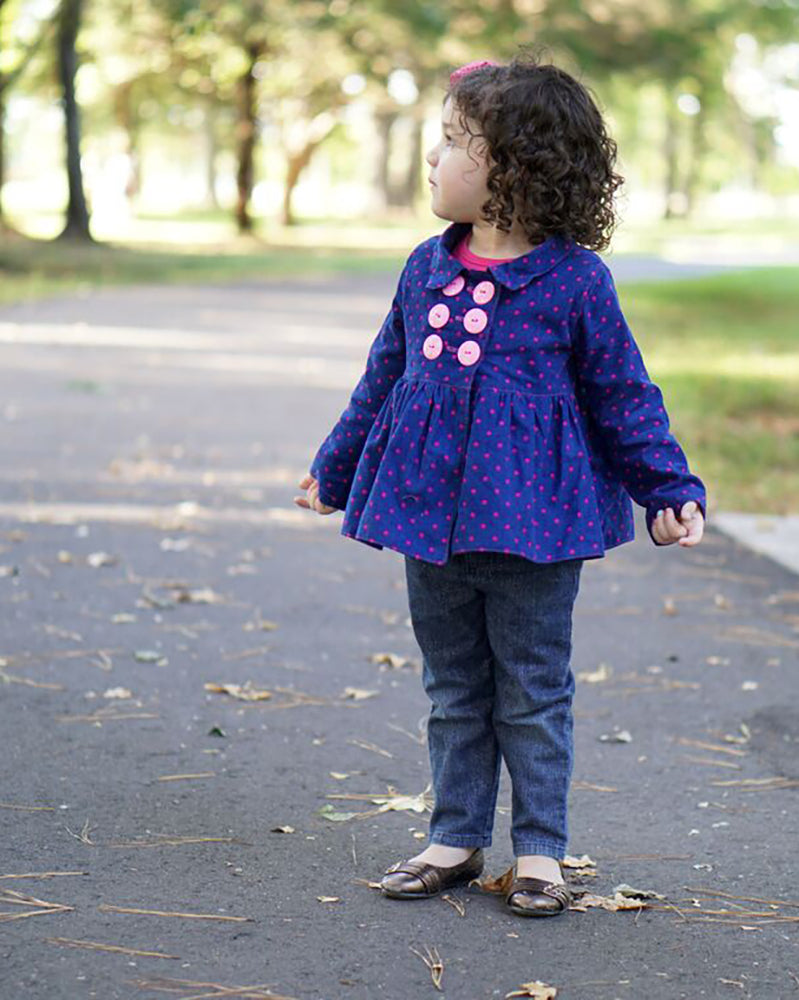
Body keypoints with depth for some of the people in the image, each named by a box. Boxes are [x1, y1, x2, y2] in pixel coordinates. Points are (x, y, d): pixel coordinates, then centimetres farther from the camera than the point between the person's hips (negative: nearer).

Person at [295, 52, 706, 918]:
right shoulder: (426, 269, 6)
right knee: (453, 688, 14)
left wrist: (672, 494, -4)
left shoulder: (574, 280, -9)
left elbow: (624, 398, -2)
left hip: (531, 519, -5)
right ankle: (455, 839, 25)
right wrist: (335, 470, 24)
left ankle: (539, 849, 17)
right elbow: (383, 381, 17)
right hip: (431, 510, 5)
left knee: (533, 692, 5)